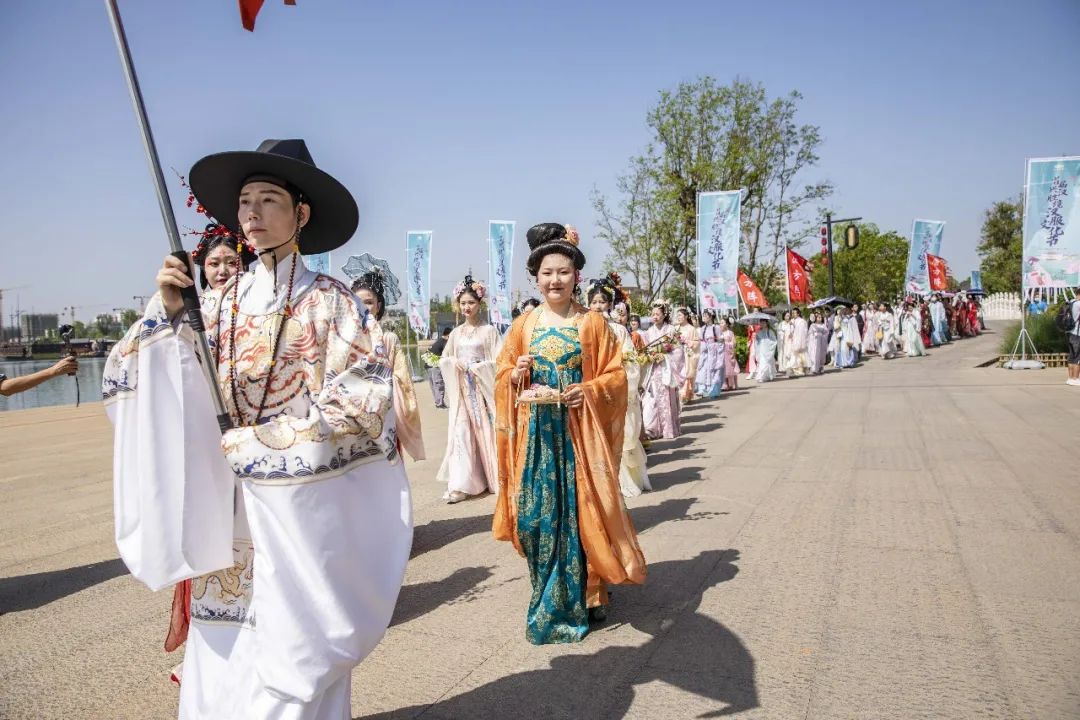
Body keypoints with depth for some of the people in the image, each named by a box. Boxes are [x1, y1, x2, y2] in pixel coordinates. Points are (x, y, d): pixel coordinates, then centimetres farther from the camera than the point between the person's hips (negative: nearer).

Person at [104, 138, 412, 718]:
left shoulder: (329, 302, -7)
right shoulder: (217, 304, 5)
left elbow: (361, 404, -14)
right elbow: (129, 382, 5)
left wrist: (255, 442, -11)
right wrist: (165, 312, -10)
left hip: (304, 507, -4)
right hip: (230, 509, 4)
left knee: (294, 654, 7)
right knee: (220, 657, 13)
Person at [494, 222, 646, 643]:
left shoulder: (593, 323, 2)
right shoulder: (524, 325, 8)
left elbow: (615, 376, 1)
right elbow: (503, 376, 10)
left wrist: (589, 390, -16)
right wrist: (516, 375, -11)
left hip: (579, 432, -2)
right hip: (536, 433, 2)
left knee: (579, 511, 2)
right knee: (538, 513, 3)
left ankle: (585, 593, 21)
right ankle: (549, 593, 22)